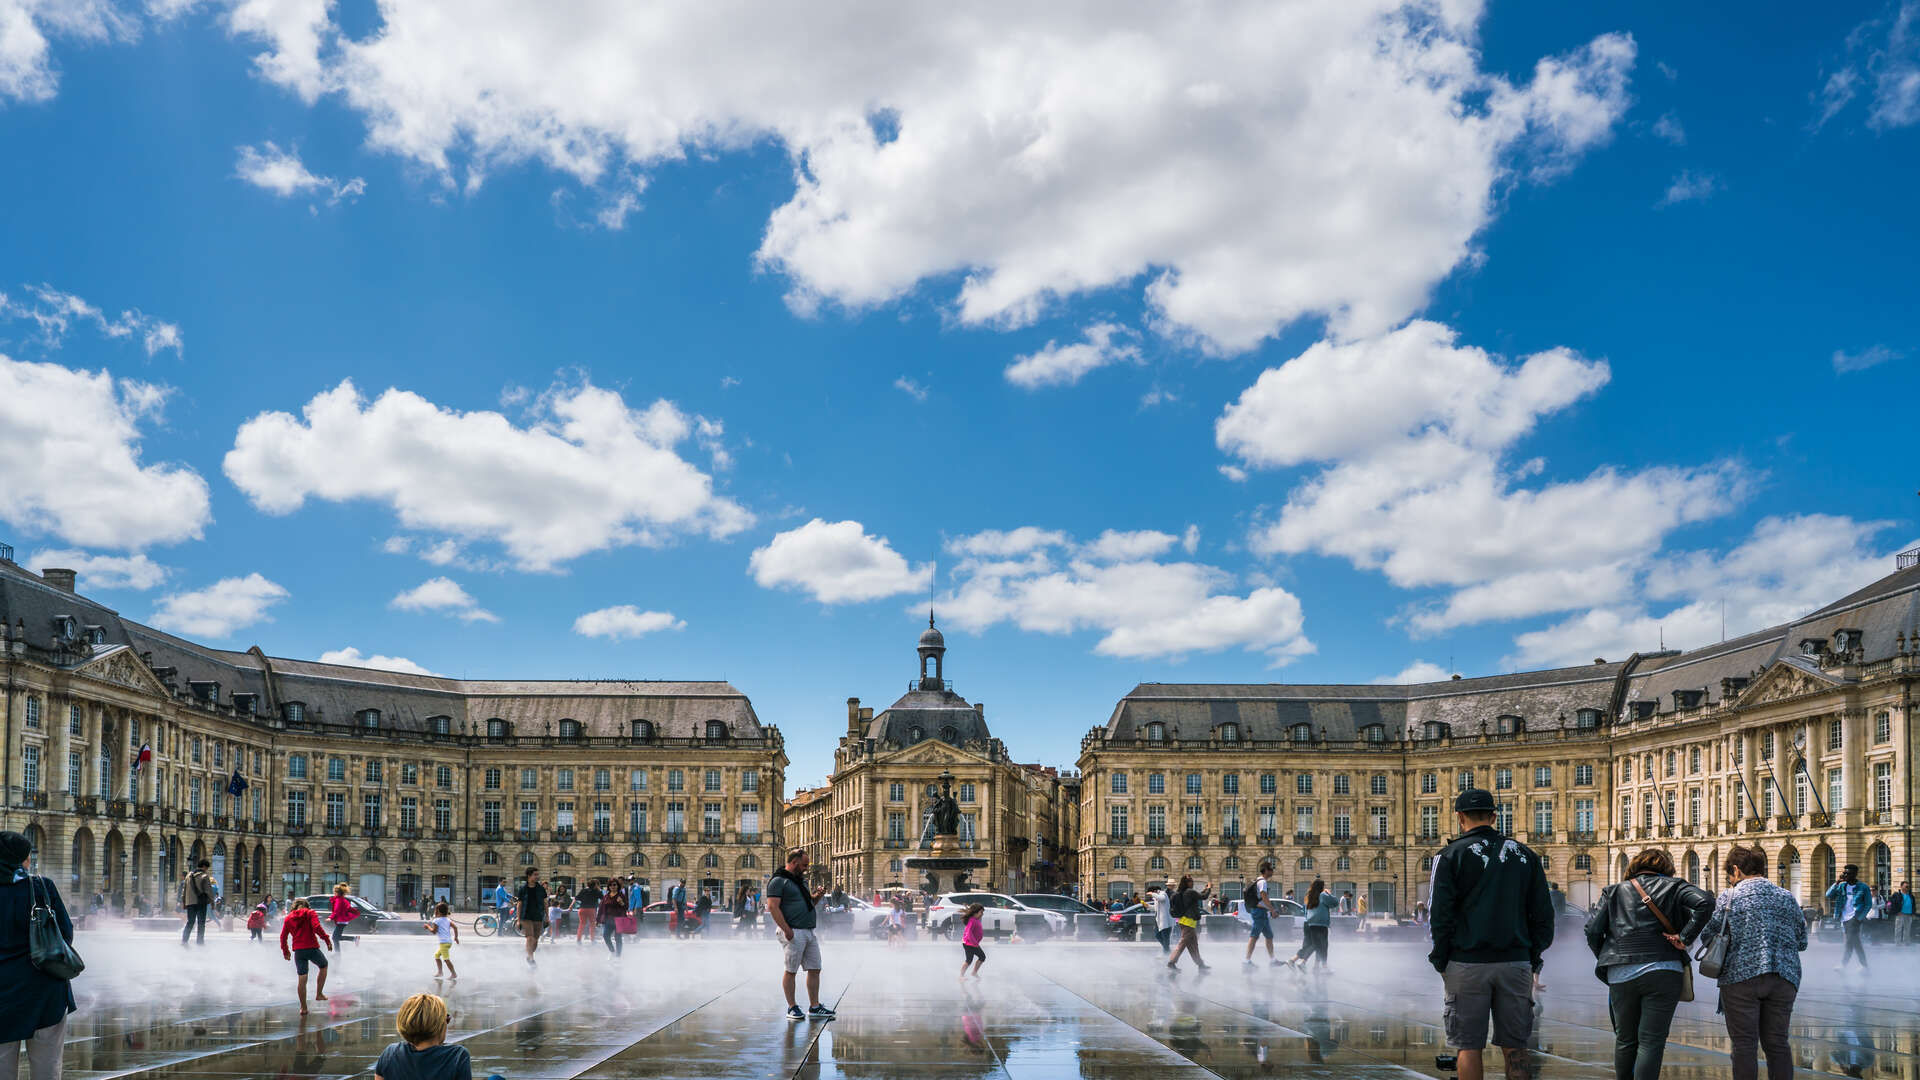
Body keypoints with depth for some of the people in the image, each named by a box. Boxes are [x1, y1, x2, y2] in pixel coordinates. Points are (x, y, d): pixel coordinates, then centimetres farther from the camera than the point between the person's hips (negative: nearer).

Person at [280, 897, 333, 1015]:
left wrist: (285, 951, 21)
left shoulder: (288, 918, 13)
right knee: (324, 966, 24)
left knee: (301, 979, 7)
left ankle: (303, 1008, 9)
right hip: (312, 948, -3)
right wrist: (326, 939, -8)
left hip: (298, 951, 3)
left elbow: (283, 936, 12)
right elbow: (316, 927, -15)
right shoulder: (310, 913, 1)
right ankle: (319, 994, 17)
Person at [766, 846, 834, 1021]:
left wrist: (818, 895, 10)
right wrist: (786, 930, -21)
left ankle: (814, 1007, 12)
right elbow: (773, 907, -15)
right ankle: (792, 1007, 6)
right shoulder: (778, 881, -7)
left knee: (814, 969, 7)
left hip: (809, 931, 9)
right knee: (791, 971, -2)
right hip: (793, 932, -9)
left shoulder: (800, 880, 21)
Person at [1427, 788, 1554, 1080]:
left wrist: (1441, 962, 3)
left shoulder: (1451, 855, -1)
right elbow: (1543, 914, 10)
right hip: (1516, 962, 3)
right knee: (1515, 1047, 7)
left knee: (1469, 1047, 2)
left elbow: (1440, 915, -6)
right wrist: (1533, 960, 15)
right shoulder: (1524, 855, 11)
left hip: (1467, 964, -3)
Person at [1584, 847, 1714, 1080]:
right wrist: (1685, 938, -6)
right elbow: (1705, 902, -9)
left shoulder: (1614, 891, 14)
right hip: (1663, 972, -2)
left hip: (1621, 975, 2)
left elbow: (1593, 930, 5)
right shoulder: (1673, 887, 10)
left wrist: (1606, 958, 17)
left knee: (1625, 1040, 15)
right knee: (1651, 1041, -2)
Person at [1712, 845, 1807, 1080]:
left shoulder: (1727, 898, 0)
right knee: (1777, 1043, 9)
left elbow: (1710, 936, -1)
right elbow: (1802, 942, 15)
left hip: (1740, 976, -4)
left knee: (1744, 1044, -1)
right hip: (1784, 977, 4)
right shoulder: (1787, 898, 12)